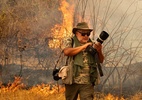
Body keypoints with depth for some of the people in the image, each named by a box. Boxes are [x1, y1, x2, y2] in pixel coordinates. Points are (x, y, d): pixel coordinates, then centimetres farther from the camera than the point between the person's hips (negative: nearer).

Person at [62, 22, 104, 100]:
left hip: (87, 82, 1)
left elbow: (101, 60, 8)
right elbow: (66, 52, -18)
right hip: (72, 81, -1)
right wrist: (83, 47, -17)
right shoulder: (69, 42, 4)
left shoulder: (91, 44, 13)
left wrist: (99, 51, -14)